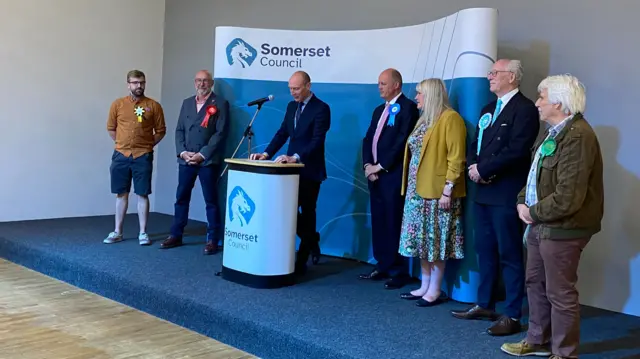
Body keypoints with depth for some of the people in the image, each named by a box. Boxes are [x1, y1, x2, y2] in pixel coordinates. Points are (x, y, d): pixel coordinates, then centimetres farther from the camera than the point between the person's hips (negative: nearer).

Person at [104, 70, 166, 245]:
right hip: (121, 155, 2)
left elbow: (161, 130, 5)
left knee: (142, 194, 2)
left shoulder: (154, 106, -1)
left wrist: (147, 145, 1)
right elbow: (111, 128, 11)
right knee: (121, 194, 9)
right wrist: (123, 143, 7)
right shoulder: (117, 104, 3)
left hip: (143, 157, -1)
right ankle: (117, 232, 18)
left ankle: (143, 233, 10)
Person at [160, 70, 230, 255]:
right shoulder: (187, 103, 16)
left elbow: (220, 133, -8)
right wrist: (182, 152, -4)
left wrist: (202, 155, -14)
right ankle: (176, 236, 19)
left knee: (211, 201, 1)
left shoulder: (220, 104, -1)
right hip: (186, 159, 5)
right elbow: (179, 130, 12)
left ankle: (213, 240, 7)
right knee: (181, 198, 9)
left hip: (208, 160, -5)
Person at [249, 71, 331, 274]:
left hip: (310, 171, -6)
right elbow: (282, 134, 9)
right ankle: (311, 239, 31)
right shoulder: (291, 106, 11)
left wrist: (295, 157, -33)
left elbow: (317, 141, -22)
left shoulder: (321, 109, -13)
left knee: (307, 212, 4)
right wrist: (266, 154, -6)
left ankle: (301, 263, 14)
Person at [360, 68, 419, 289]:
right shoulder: (379, 110, 20)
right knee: (379, 222, 10)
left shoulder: (408, 107, -6)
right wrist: (368, 165, 0)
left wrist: (381, 166, -14)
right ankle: (382, 266, 19)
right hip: (375, 174, 8)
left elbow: (403, 142, -15)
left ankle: (400, 271, 3)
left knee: (394, 223, -4)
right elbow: (368, 139, 16)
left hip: (393, 175, -8)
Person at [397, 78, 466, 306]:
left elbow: (456, 157, -17)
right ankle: (424, 286, 20)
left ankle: (435, 290, 7)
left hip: (438, 191, -9)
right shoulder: (424, 120, 17)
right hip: (419, 189, 9)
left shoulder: (450, 118, -11)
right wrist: (411, 187, 16)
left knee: (436, 242, -1)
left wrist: (448, 188, -21)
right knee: (423, 240, 11)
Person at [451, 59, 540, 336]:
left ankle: (512, 316, 6)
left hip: (506, 193, -8)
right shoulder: (489, 109, 18)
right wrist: (474, 166, -4)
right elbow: (475, 144, 16)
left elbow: (516, 150, -21)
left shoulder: (525, 109, -11)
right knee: (485, 251, 15)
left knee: (510, 254, -2)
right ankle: (485, 305, 27)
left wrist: (483, 170, -15)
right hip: (483, 191, 9)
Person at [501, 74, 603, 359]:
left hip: (561, 229, -10)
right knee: (535, 283, 20)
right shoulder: (553, 132, 11)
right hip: (540, 223, 10)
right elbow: (535, 175, 19)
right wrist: (523, 202, 2)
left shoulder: (578, 136, -22)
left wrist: (533, 212, -13)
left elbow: (567, 199, -26)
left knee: (560, 293, 2)